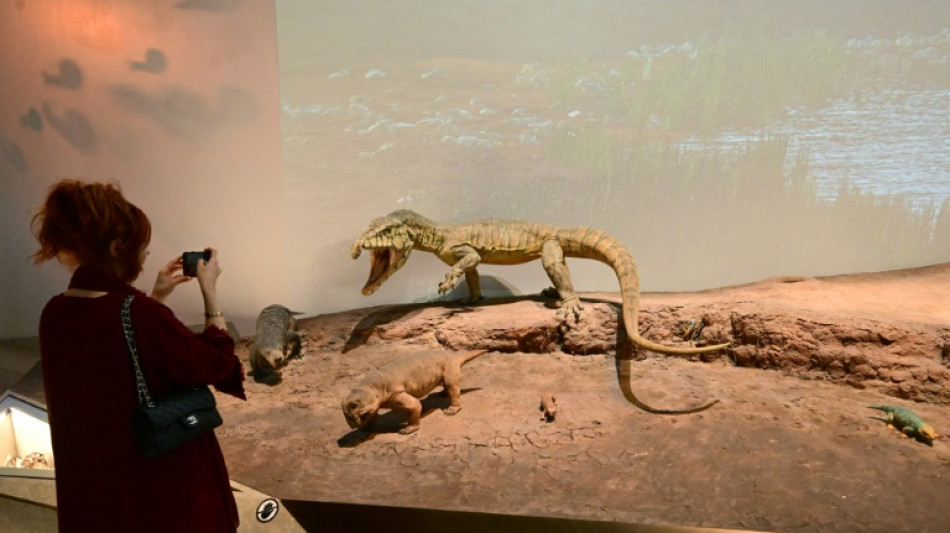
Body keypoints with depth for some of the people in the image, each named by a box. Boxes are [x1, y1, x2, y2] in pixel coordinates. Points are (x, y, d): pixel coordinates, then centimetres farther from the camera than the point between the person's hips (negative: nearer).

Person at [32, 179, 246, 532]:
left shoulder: (56, 314, -5)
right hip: (167, 484, -6)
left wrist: (155, 297, 12)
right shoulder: (139, 315, -29)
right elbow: (216, 363, -16)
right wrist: (210, 291, -9)